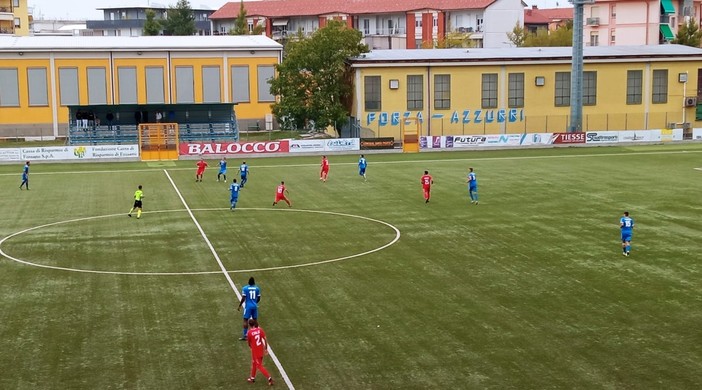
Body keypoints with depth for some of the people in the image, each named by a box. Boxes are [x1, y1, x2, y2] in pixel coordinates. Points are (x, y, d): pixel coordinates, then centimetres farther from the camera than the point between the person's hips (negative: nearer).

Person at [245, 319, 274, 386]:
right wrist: (266, 349, 3)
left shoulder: (249, 332, -16)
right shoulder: (260, 330, -4)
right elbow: (265, 340, -6)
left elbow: (249, 343, -3)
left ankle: (269, 378, -6)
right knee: (254, 363, 25)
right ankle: (252, 378, 39)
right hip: (261, 350, 6)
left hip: (255, 351, -6)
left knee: (259, 366, 4)